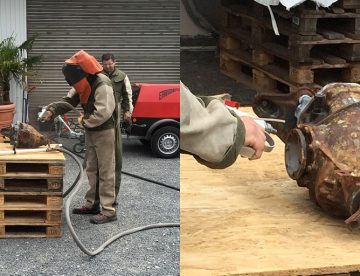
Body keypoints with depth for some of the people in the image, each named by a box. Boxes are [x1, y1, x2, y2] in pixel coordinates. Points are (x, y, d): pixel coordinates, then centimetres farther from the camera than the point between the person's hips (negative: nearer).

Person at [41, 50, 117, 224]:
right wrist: (52, 110, -11)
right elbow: (68, 101, 6)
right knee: (91, 169, 16)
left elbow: (103, 113, -32)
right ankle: (92, 204, 27)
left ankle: (108, 210, -1)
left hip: (105, 132, -9)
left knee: (105, 171, -5)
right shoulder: (83, 85, 4)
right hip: (91, 132, 9)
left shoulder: (102, 86, -25)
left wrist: (84, 121, -17)